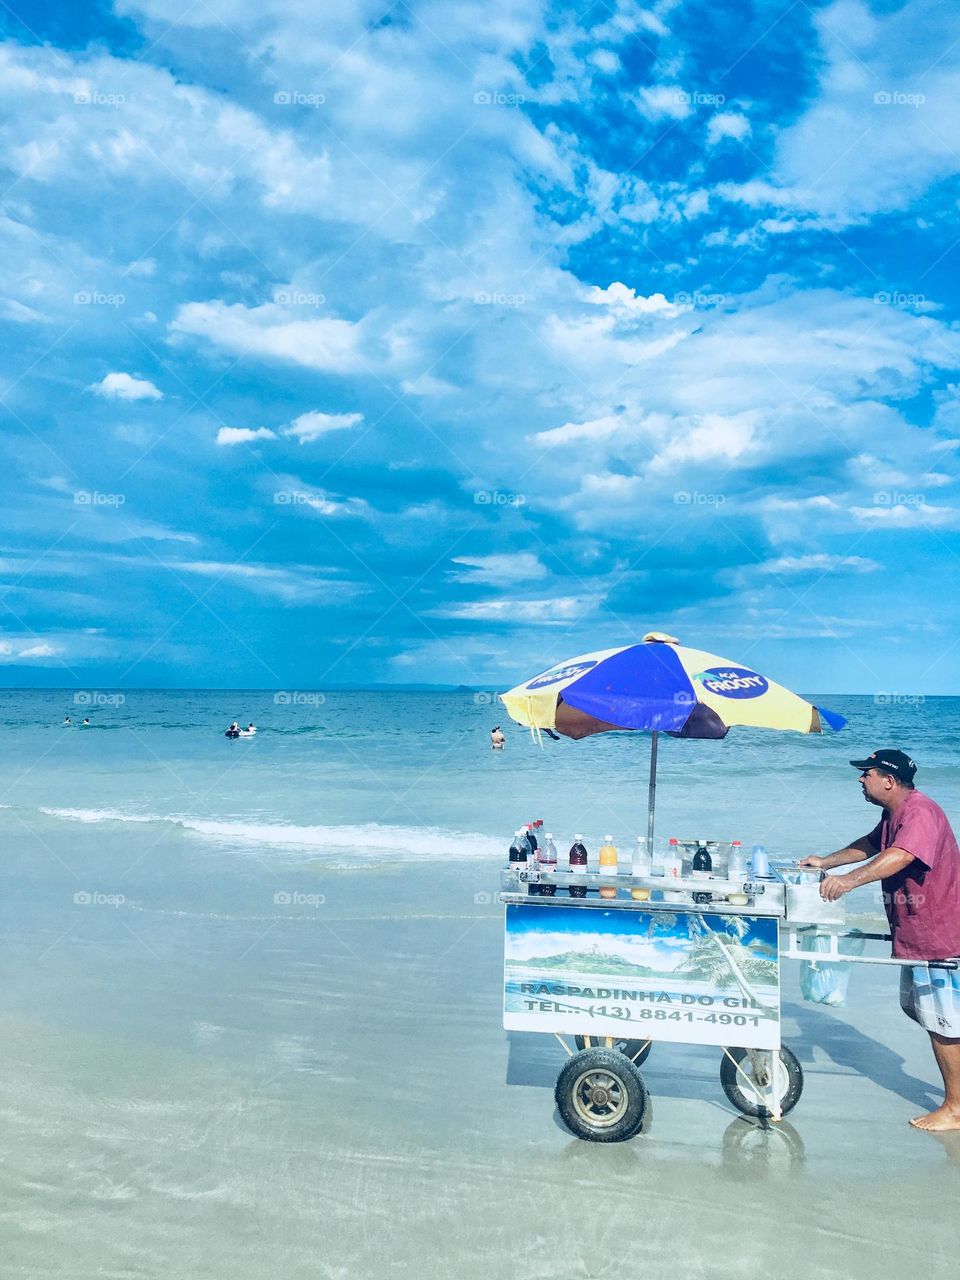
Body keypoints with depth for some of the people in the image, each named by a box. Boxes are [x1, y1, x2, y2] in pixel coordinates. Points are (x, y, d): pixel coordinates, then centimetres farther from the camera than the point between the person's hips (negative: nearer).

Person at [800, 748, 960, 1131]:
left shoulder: (920, 812, -23)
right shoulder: (893, 814, 10)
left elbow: (900, 856, -40)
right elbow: (871, 844, 27)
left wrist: (850, 879, -50)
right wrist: (826, 862, 20)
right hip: (914, 934, 10)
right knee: (916, 1007, 19)